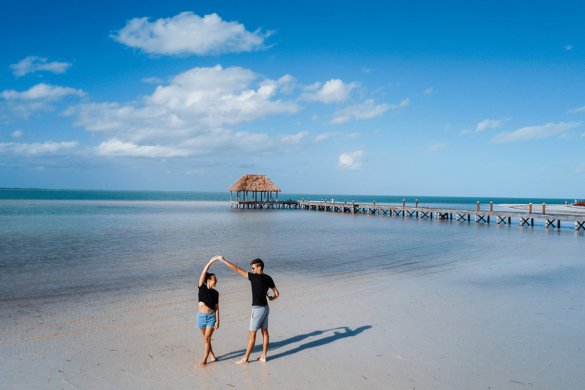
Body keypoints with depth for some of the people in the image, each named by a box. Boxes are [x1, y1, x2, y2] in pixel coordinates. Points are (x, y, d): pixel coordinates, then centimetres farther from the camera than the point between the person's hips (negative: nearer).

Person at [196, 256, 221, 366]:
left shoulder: (215, 293, -1)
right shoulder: (202, 287, -6)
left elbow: (217, 307, 1)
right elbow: (203, 273, -18)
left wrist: (217, 321, -6)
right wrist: (210, 262, -26)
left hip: (211, 316, -1)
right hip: (201, 316, 1)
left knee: (207, 338, -5)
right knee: (205, 338, 11)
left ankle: (205, 359, 5)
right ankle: (212, 356, 26)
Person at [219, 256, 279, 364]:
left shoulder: (255, 277, -18)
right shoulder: (268, 278, 2)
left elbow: (237, 269, -16)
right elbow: (276, 294, 7)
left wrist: (224, 260, -10)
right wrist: (271, 298, 29)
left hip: (258, 309, -8)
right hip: (265, 307, 8)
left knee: (252, 334, 1)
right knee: (264, 332, 13)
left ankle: (245, 358, 11)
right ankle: (263, 356, 21)